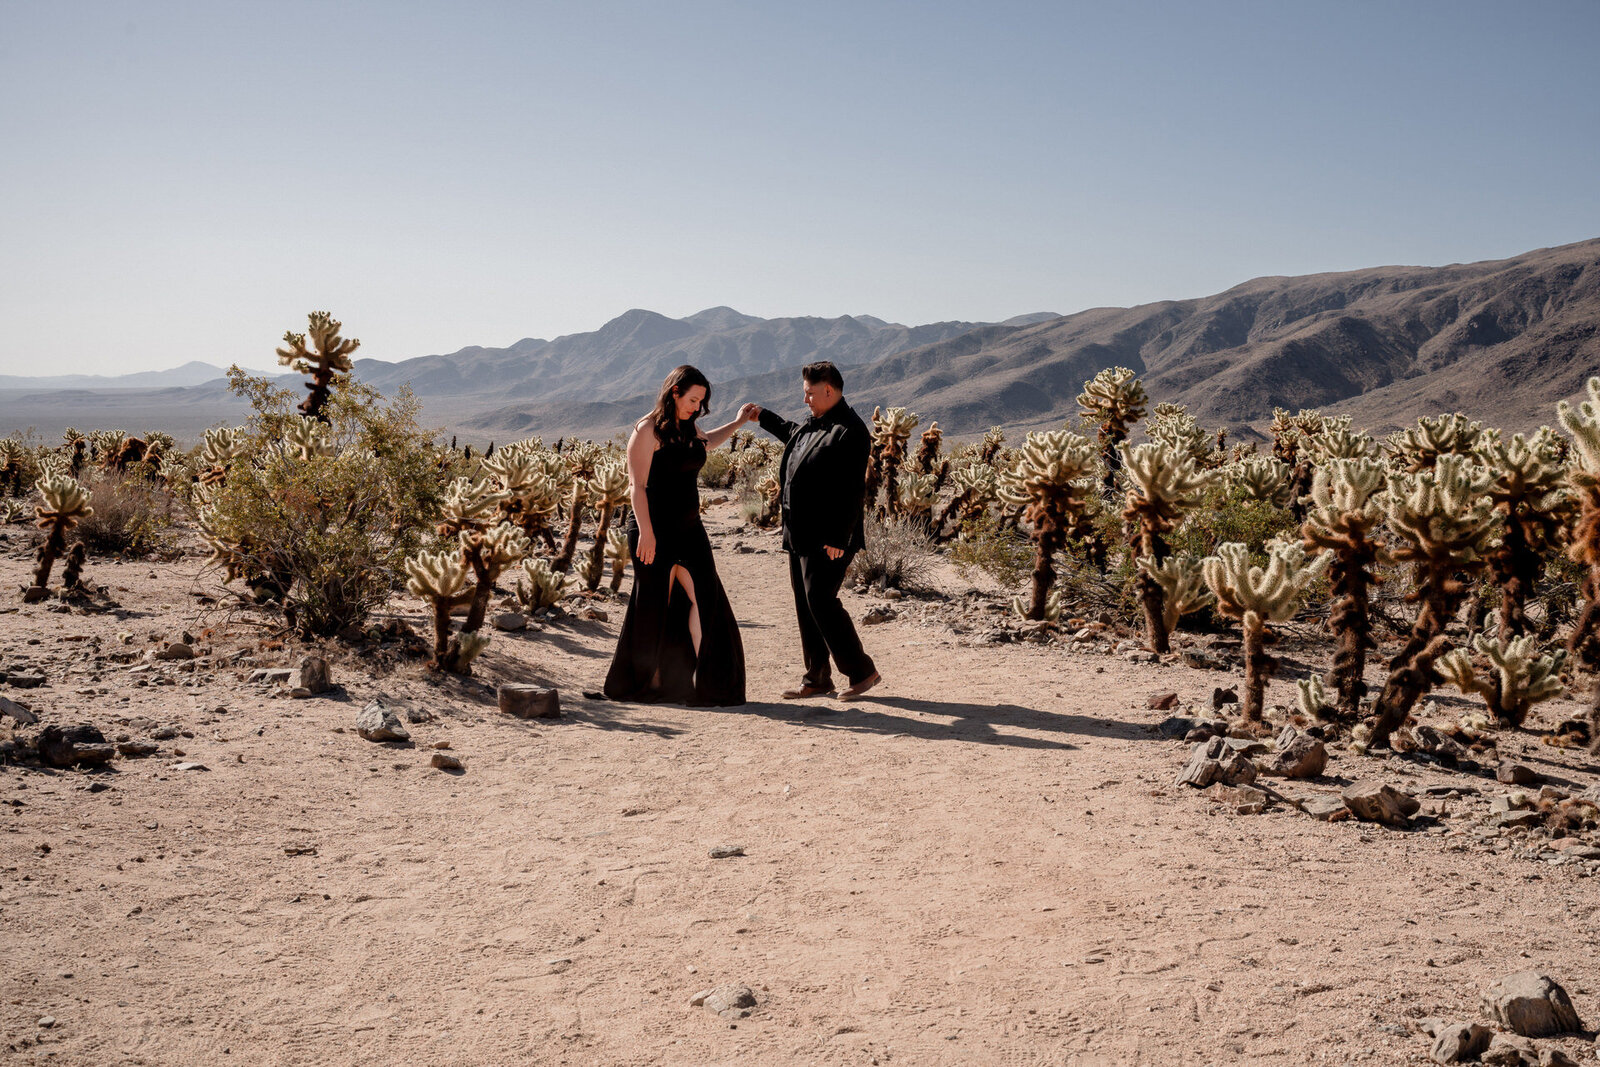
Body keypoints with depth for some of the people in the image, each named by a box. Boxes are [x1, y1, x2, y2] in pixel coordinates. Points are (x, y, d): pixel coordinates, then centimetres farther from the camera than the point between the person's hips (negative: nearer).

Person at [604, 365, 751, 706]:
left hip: (689, 529, 7)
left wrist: (737, 424, 32)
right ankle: (647, 681, 15)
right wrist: (645, 531, -21)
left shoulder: (689, 428, 12)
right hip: (655, 532, -7)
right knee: (655, 606, 1)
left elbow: (706, 442, 39)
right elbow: (638, 485, -15)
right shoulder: (647, 430, -10)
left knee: (703, 598, -4)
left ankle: (706, 679, -2)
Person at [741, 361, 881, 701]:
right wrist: (761, 416, 46)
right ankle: (816, 679, 19)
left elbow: (852, 491, -21)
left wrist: (837, 539, -24)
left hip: (826, 540, -10)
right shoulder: (813, 425, 14)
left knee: (821, 602, -11)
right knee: (805, 606, 11)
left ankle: (861, 671, 3)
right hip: (801, 535, 10)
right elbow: (792, 433, 41)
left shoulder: (849, 431, -16)